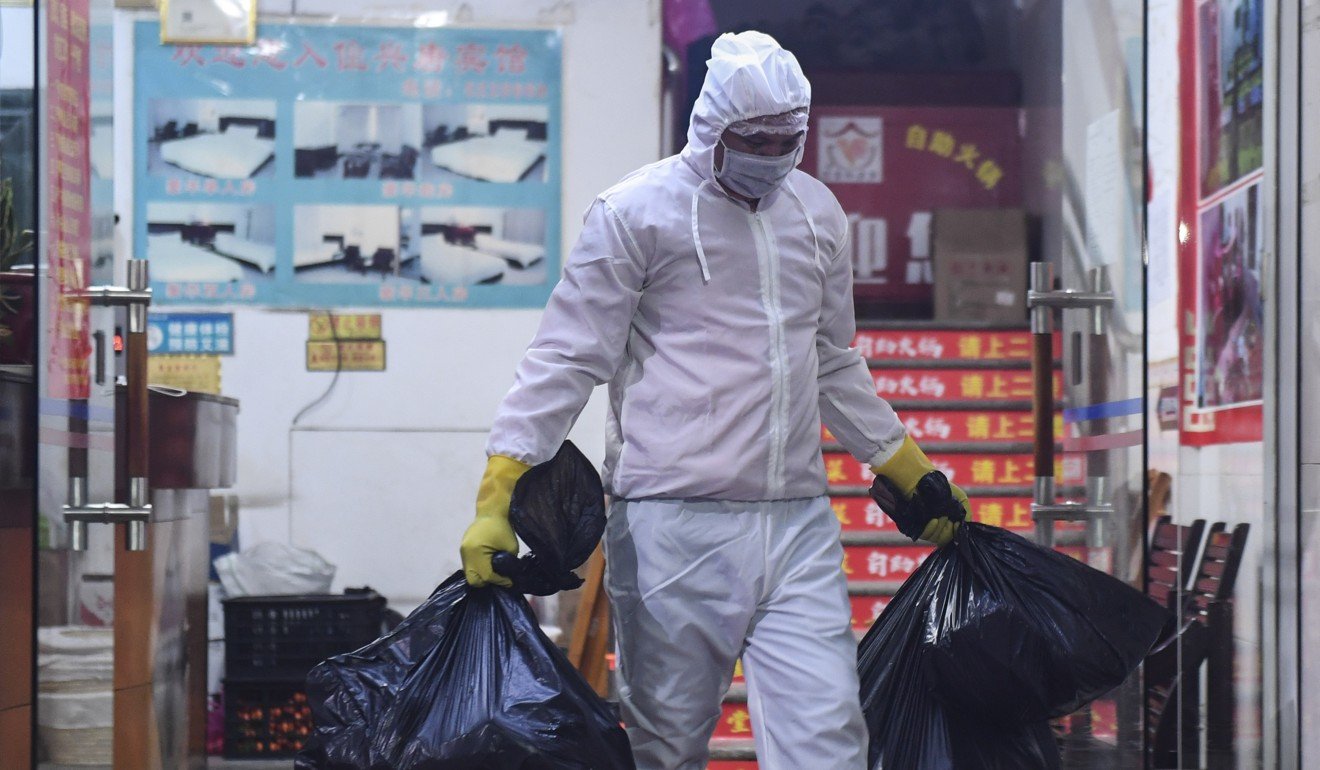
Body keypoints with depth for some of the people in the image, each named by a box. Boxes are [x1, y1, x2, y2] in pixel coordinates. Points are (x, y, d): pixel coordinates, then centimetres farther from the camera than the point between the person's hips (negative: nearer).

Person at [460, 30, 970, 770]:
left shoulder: (818, 211, 15)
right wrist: (498, 495, -10)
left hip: (799, 525, 5)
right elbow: (567, 359, -3)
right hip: (674, 528, -4)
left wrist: (910, 470, 30)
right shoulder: (638, 210, -3)